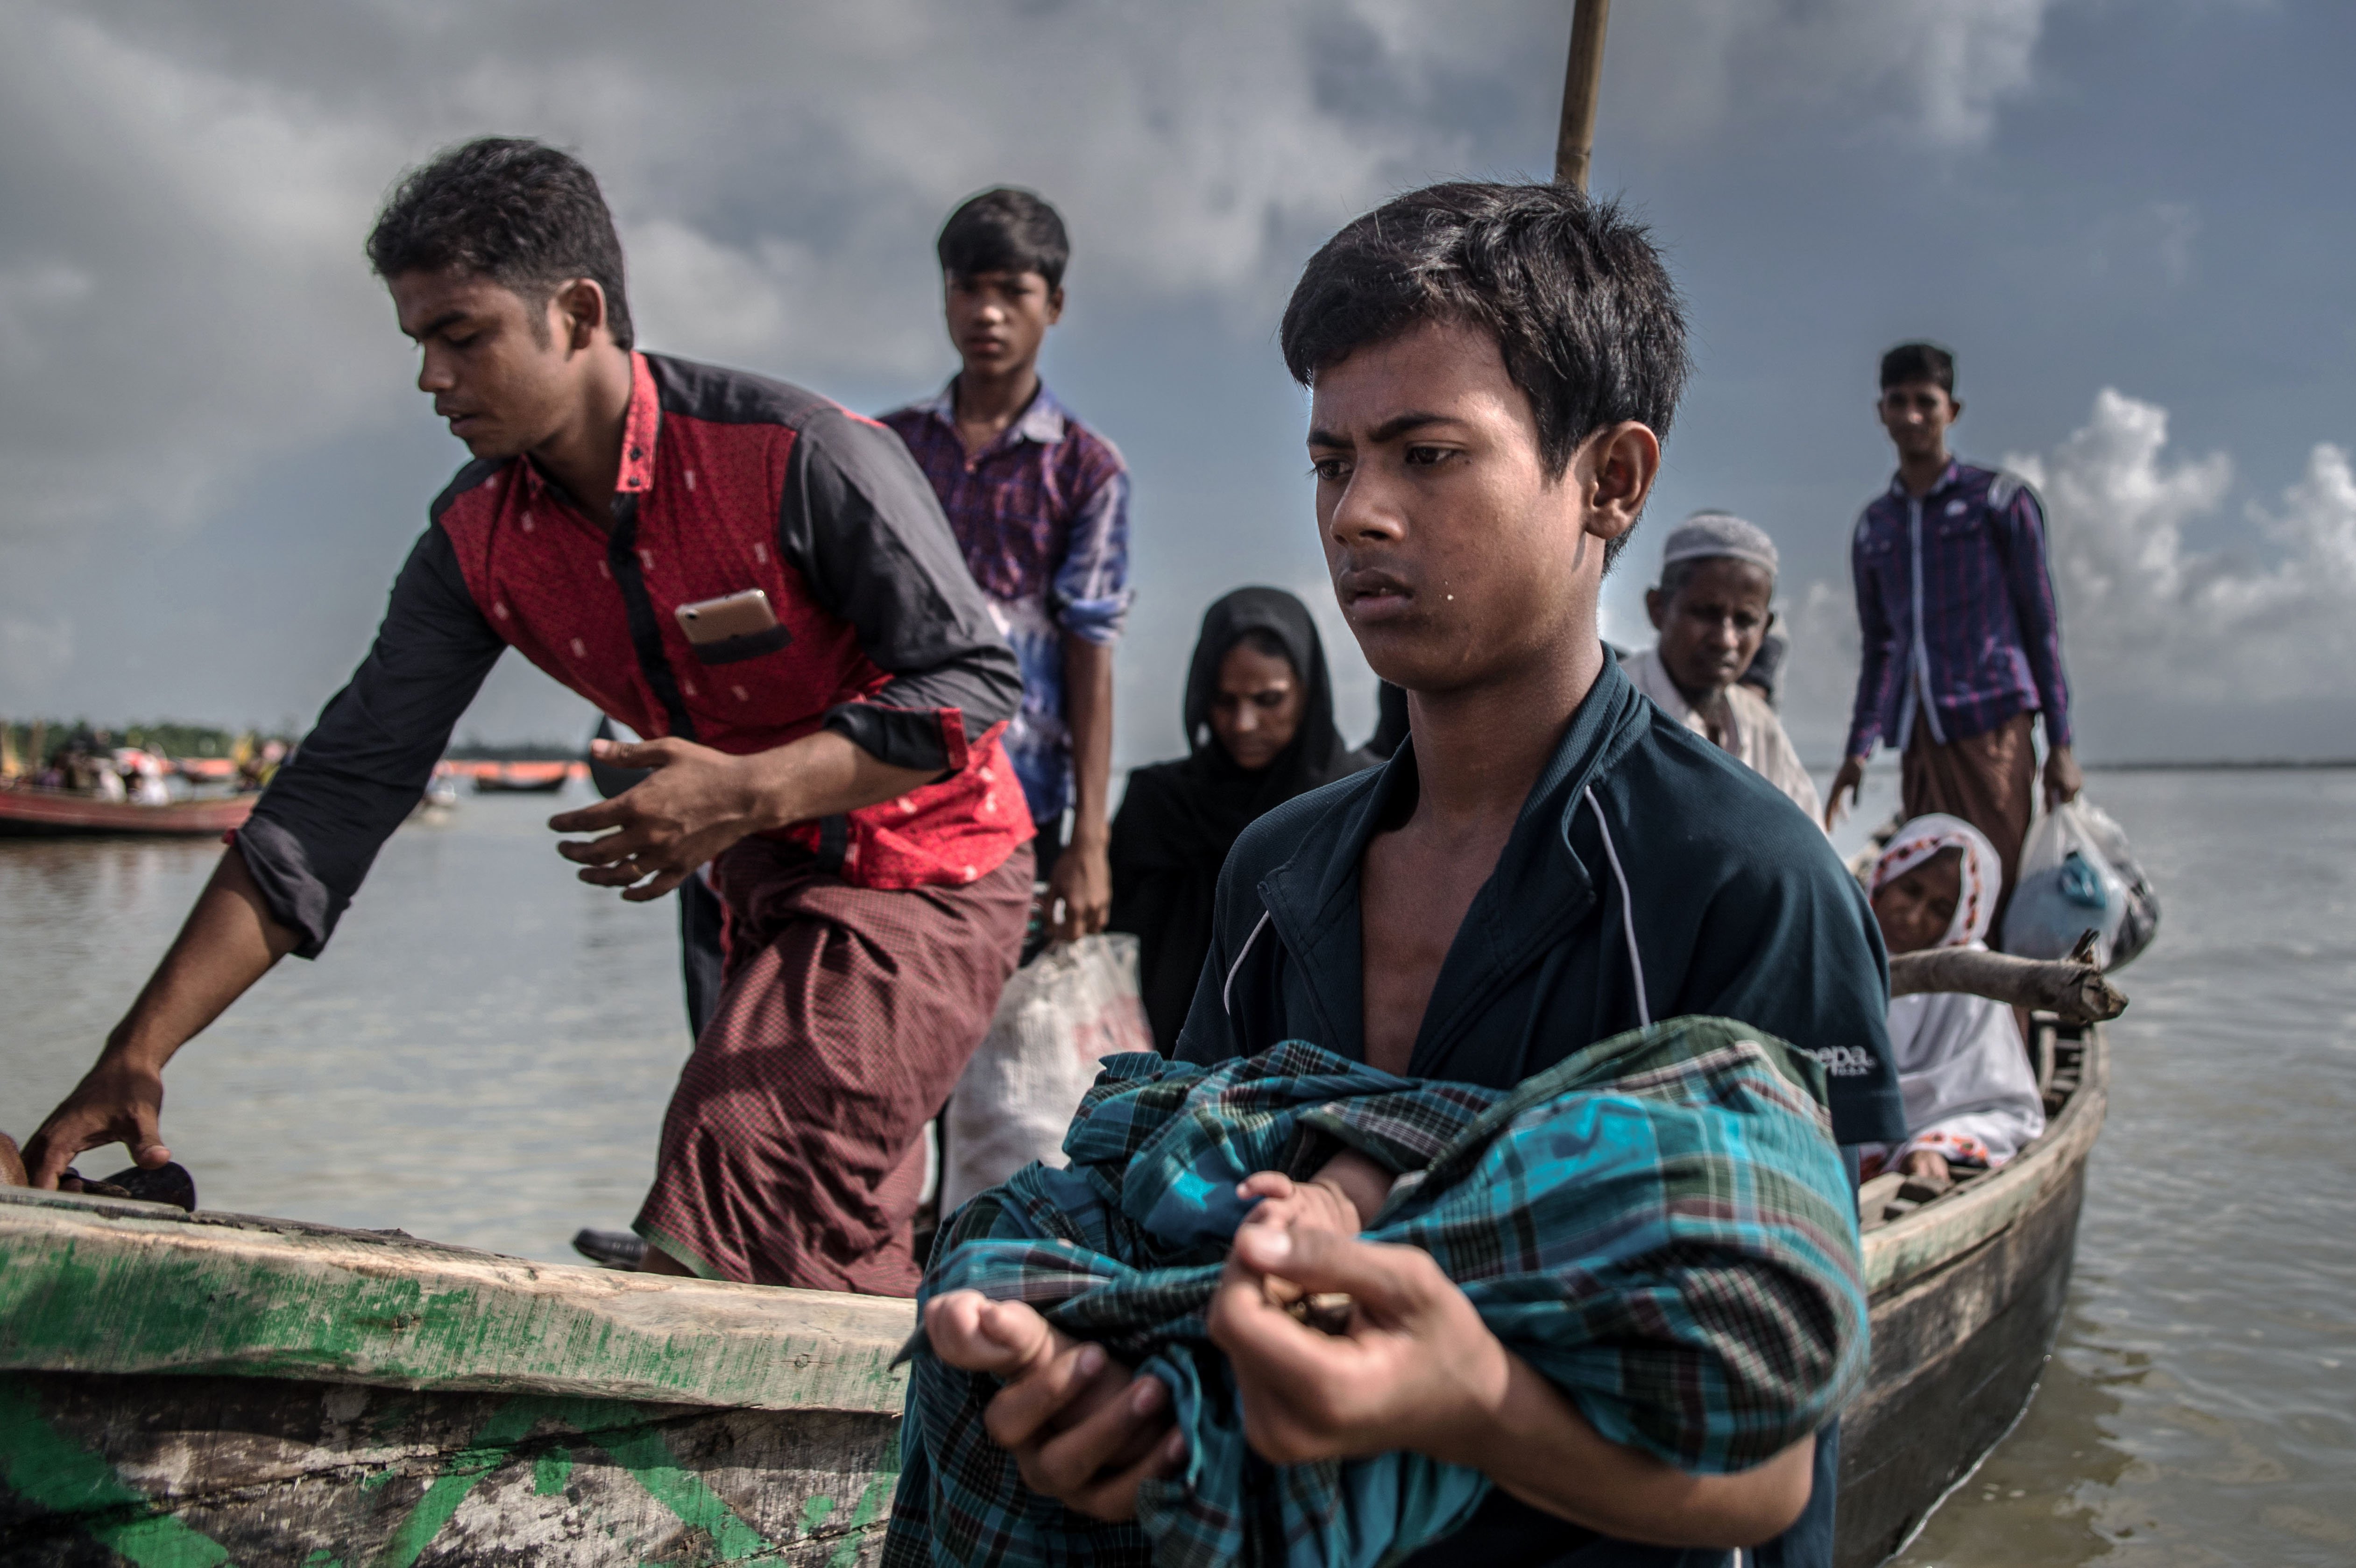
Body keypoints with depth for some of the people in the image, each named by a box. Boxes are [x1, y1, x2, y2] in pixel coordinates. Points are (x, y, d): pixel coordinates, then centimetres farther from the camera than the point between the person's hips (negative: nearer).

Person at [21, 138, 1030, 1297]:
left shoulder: (800, 455, -23)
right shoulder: (479, 539, -5)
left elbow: (975, 680, -20)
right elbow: (343, 789, -5)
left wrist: (748, 791, -33)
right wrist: (138, 1053, -11)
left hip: (923, 869, -6)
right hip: (771, 895, 7)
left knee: (709, 1246, -18)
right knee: (846, 1283, 12)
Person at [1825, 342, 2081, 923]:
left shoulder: (2000, 499, 6)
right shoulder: (1872, 526, 18)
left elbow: (2042, 624, 5)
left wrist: (2060, 743, -1)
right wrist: (1858, 750, 10)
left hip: (1991, 722, -4)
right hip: (1916, 735, 4)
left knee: (1996, 891, -10)